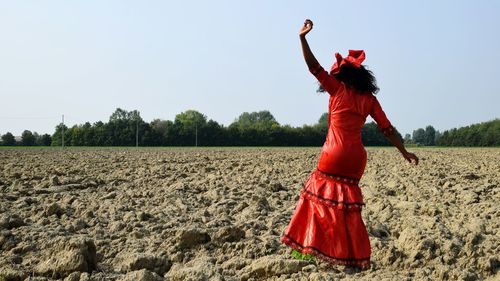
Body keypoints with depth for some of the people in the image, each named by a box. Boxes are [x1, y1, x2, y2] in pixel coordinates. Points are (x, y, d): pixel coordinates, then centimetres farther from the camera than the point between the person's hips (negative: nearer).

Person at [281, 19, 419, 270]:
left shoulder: (339, 89, -4)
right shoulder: (369, 99, 7)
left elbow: (314, 67, -5)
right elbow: (387, 129, 6)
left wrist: (302, 37, -1)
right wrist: (405, 152, 13)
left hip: (335, 154, -5)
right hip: (357, 157, 5)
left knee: (319, 196, 8)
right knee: (347, 204, 14)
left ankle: (309, 248, 8)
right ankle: (355, 256, 19)